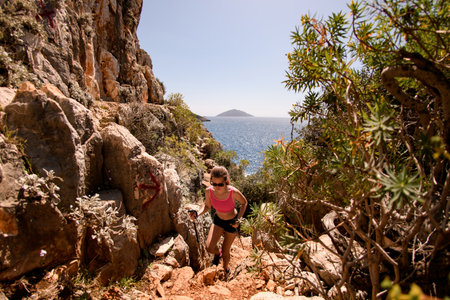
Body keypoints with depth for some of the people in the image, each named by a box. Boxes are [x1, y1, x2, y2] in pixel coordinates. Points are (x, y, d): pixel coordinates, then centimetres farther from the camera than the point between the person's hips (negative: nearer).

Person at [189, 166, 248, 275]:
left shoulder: (233, 192, -32)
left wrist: (239, 219, -22)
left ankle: (226, 268, 47)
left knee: (225, 252, 11)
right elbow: (207, 206, -4)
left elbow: (244, 203, -11)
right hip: (218, 220, 3)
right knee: (209, 247, -13)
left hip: (232, 222, -2)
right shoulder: (209, 191, -24)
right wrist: (197, 214, -23)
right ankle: (217, 254, 26)